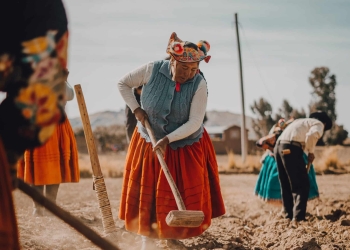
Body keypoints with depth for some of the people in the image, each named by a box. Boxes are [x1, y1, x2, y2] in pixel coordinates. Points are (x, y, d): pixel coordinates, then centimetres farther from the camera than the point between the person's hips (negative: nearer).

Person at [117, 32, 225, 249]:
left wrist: (167, 139, -32)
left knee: (183, 196, 1)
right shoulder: (152, 70, -17)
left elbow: (194, 123, -22)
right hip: (149, 142, 1)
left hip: (186, 147, -1)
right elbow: (123, 84, -1)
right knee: (146, 193, 5)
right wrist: (136, 109, -12)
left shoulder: (199, 85, -20)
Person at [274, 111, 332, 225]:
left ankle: (289, 214, 25)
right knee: (302, 185, -5)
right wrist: (311, 152, -2)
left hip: (279, 146, 8)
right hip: (291, 148, -8)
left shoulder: (302, 121, 32)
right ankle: (298, 217, -15)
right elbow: (312, 135, -14)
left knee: (286, 185, 18)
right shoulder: (319, 124, 9)